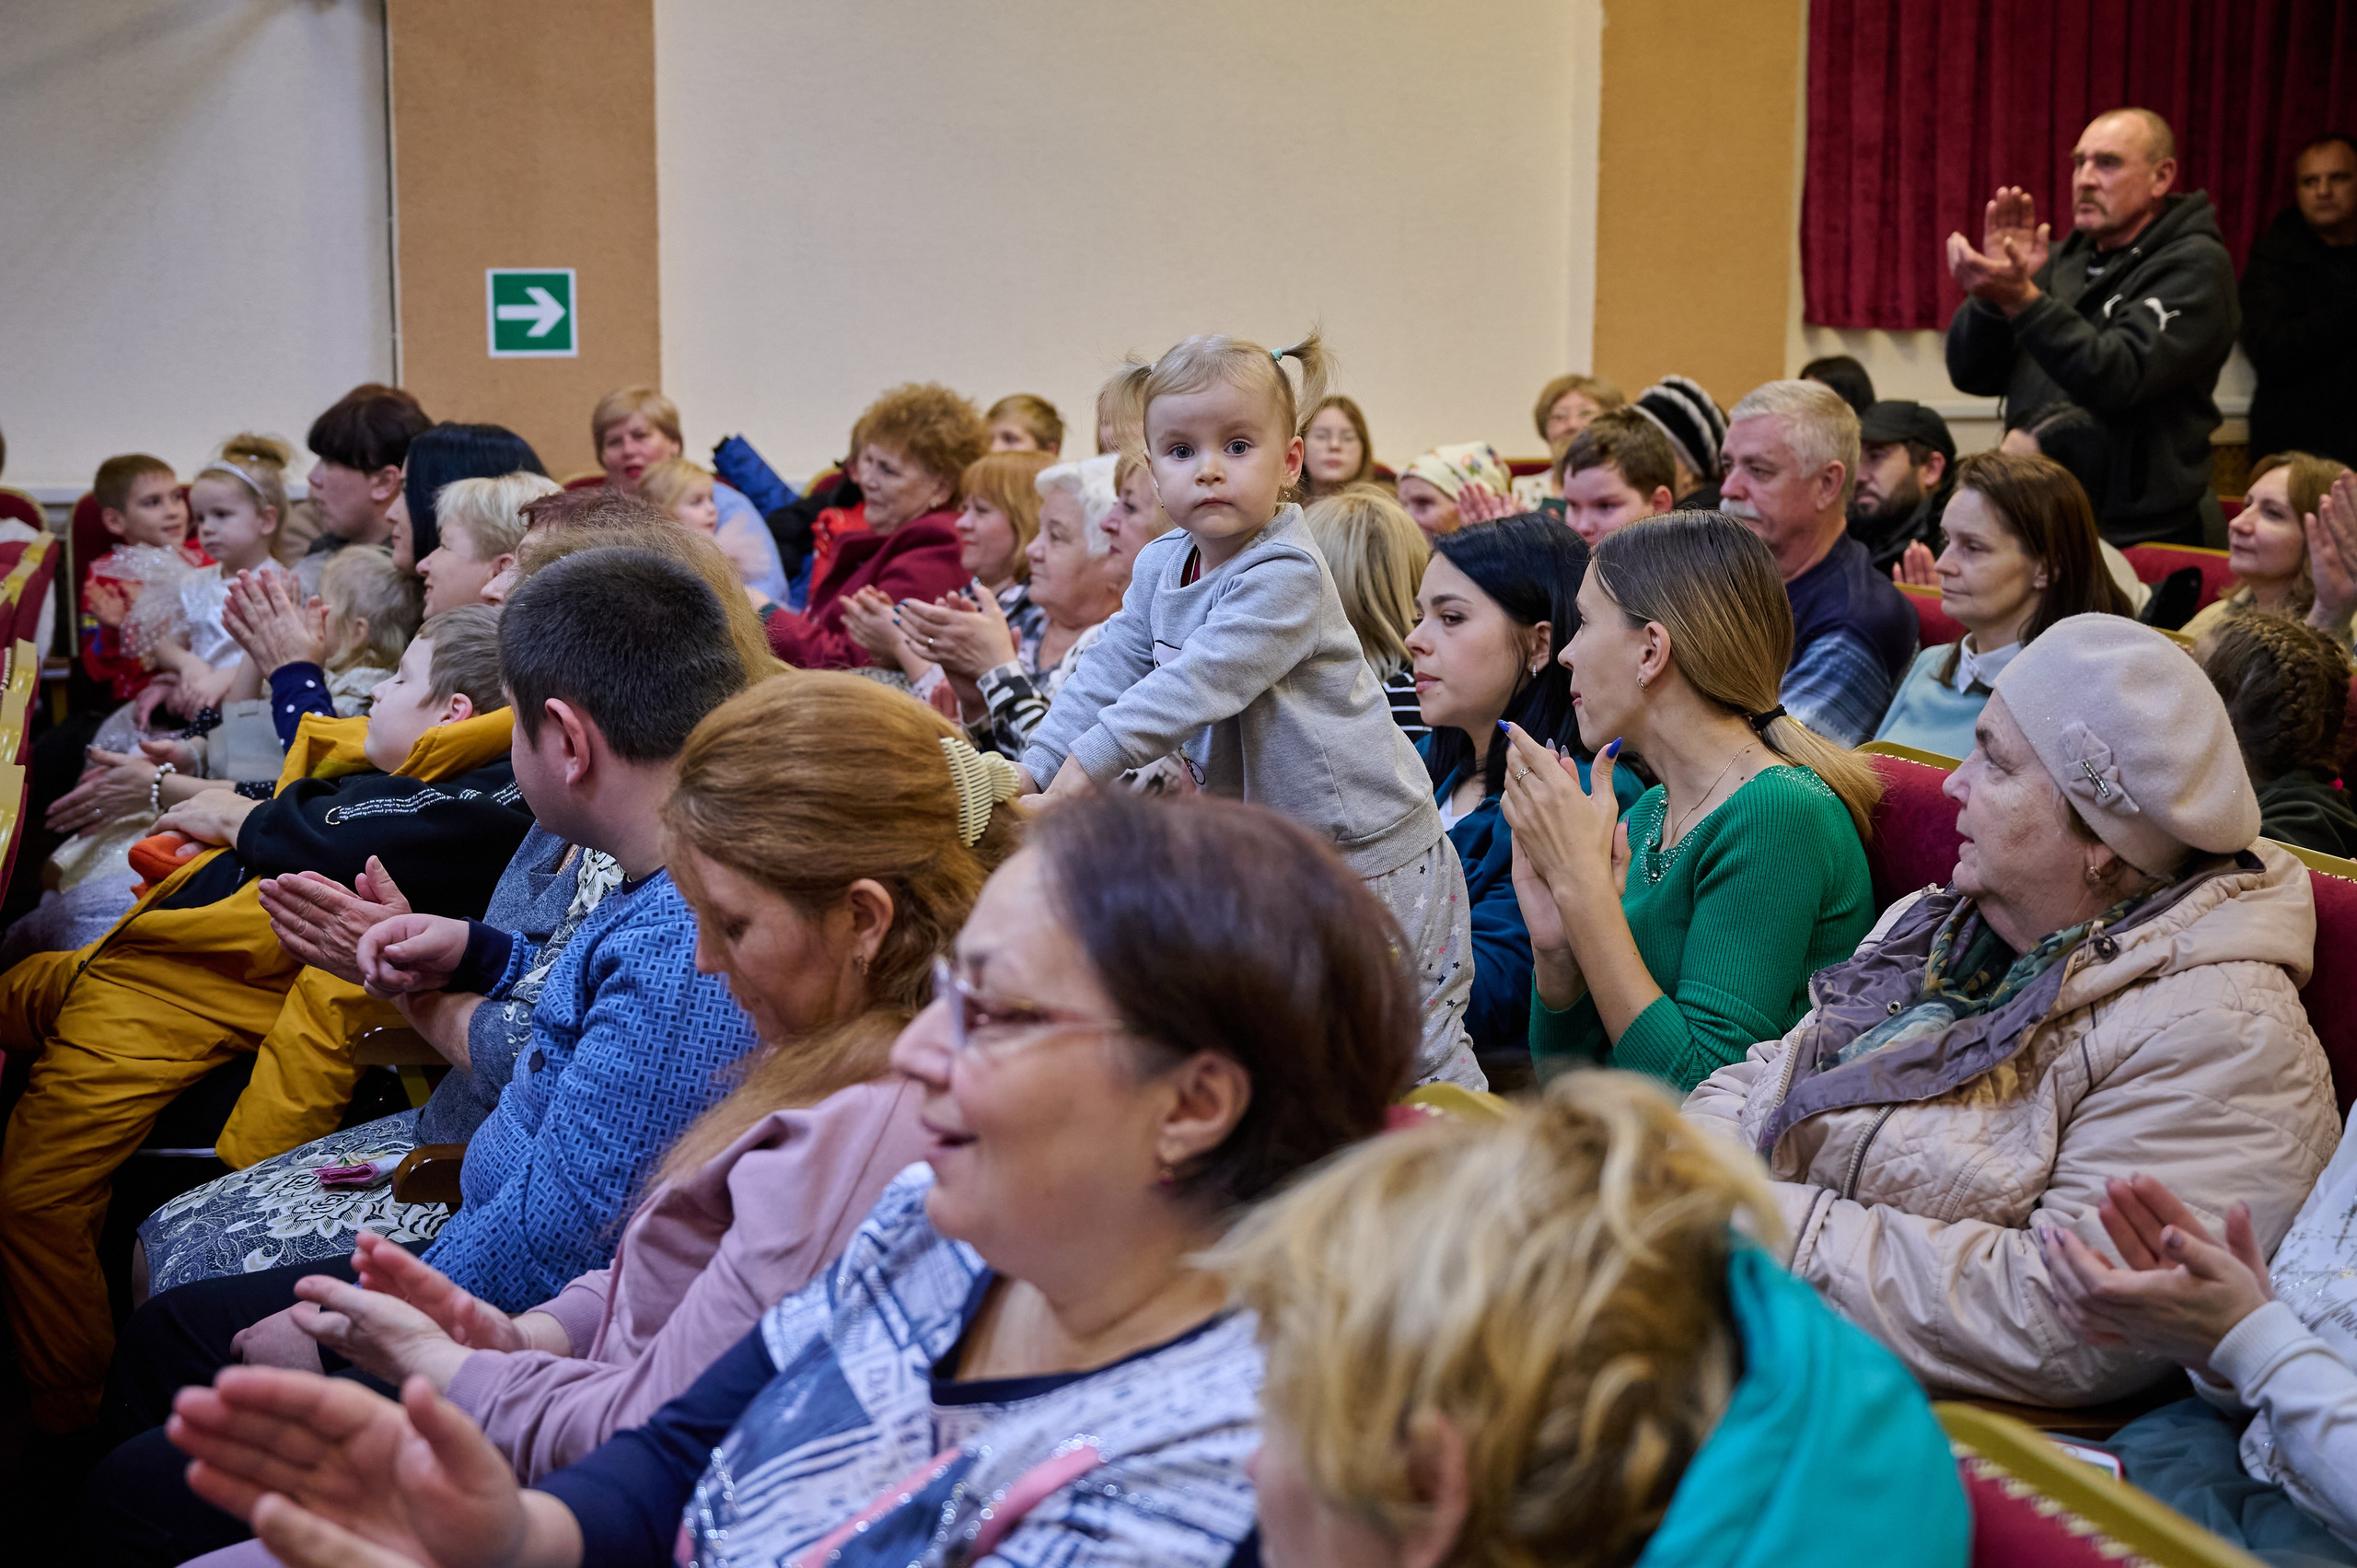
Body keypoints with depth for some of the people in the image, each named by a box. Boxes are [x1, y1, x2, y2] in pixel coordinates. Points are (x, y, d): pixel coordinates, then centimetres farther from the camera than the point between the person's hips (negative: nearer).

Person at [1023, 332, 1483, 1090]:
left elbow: (1196, 684, -30)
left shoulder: (1285, 577, -23)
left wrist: (1087, 764, -33)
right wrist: (1032, 769, -5)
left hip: (1367, 850, -8)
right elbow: (1108, 675, 6)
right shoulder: (1160, 566, 4)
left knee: (1415, 1051, 1)